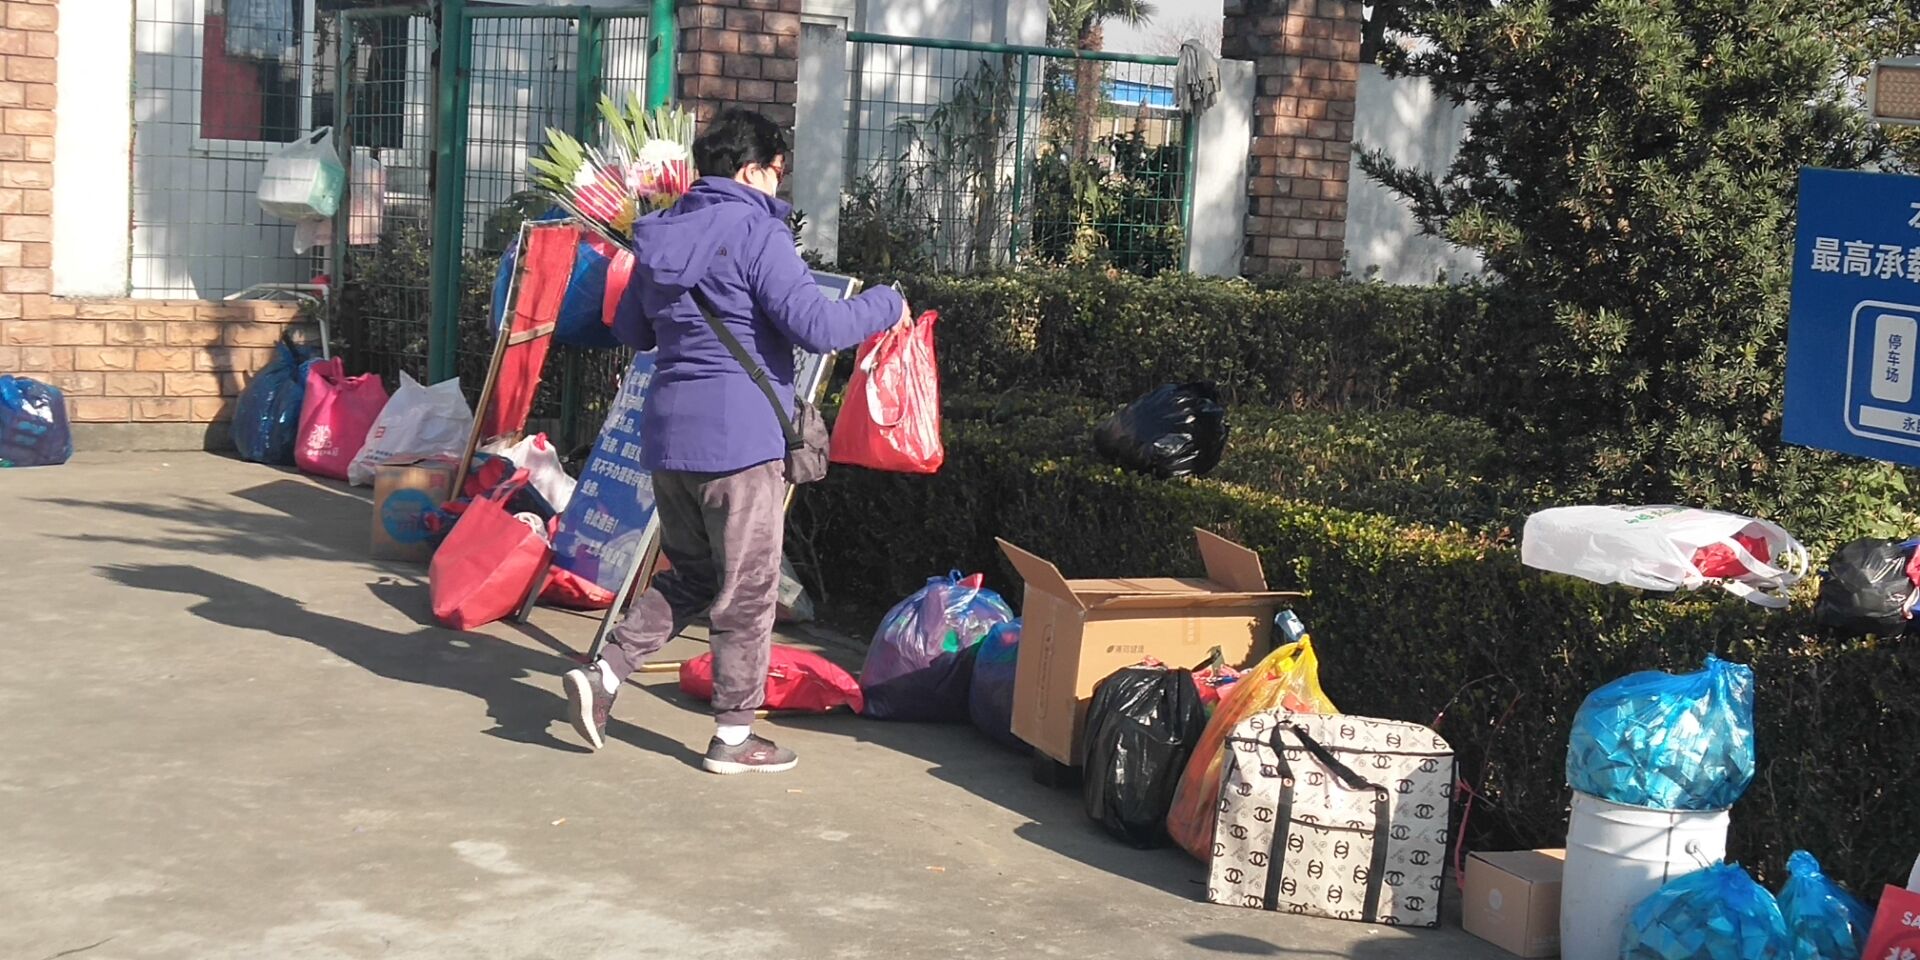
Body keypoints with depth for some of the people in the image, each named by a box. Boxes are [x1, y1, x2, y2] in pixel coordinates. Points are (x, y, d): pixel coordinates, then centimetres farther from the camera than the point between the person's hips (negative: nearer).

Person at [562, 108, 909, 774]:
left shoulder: (660, 237, 13)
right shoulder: (756, 233, -11)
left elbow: (629, 330, 24)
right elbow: (816, 325, -18)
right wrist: (884, 306, -3)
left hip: (668, 435, 8)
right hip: (739, 438, -7)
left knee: (689, 574, 22)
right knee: (748, 591, 4)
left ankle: (602, 674, 9)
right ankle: (733, 736, 10)